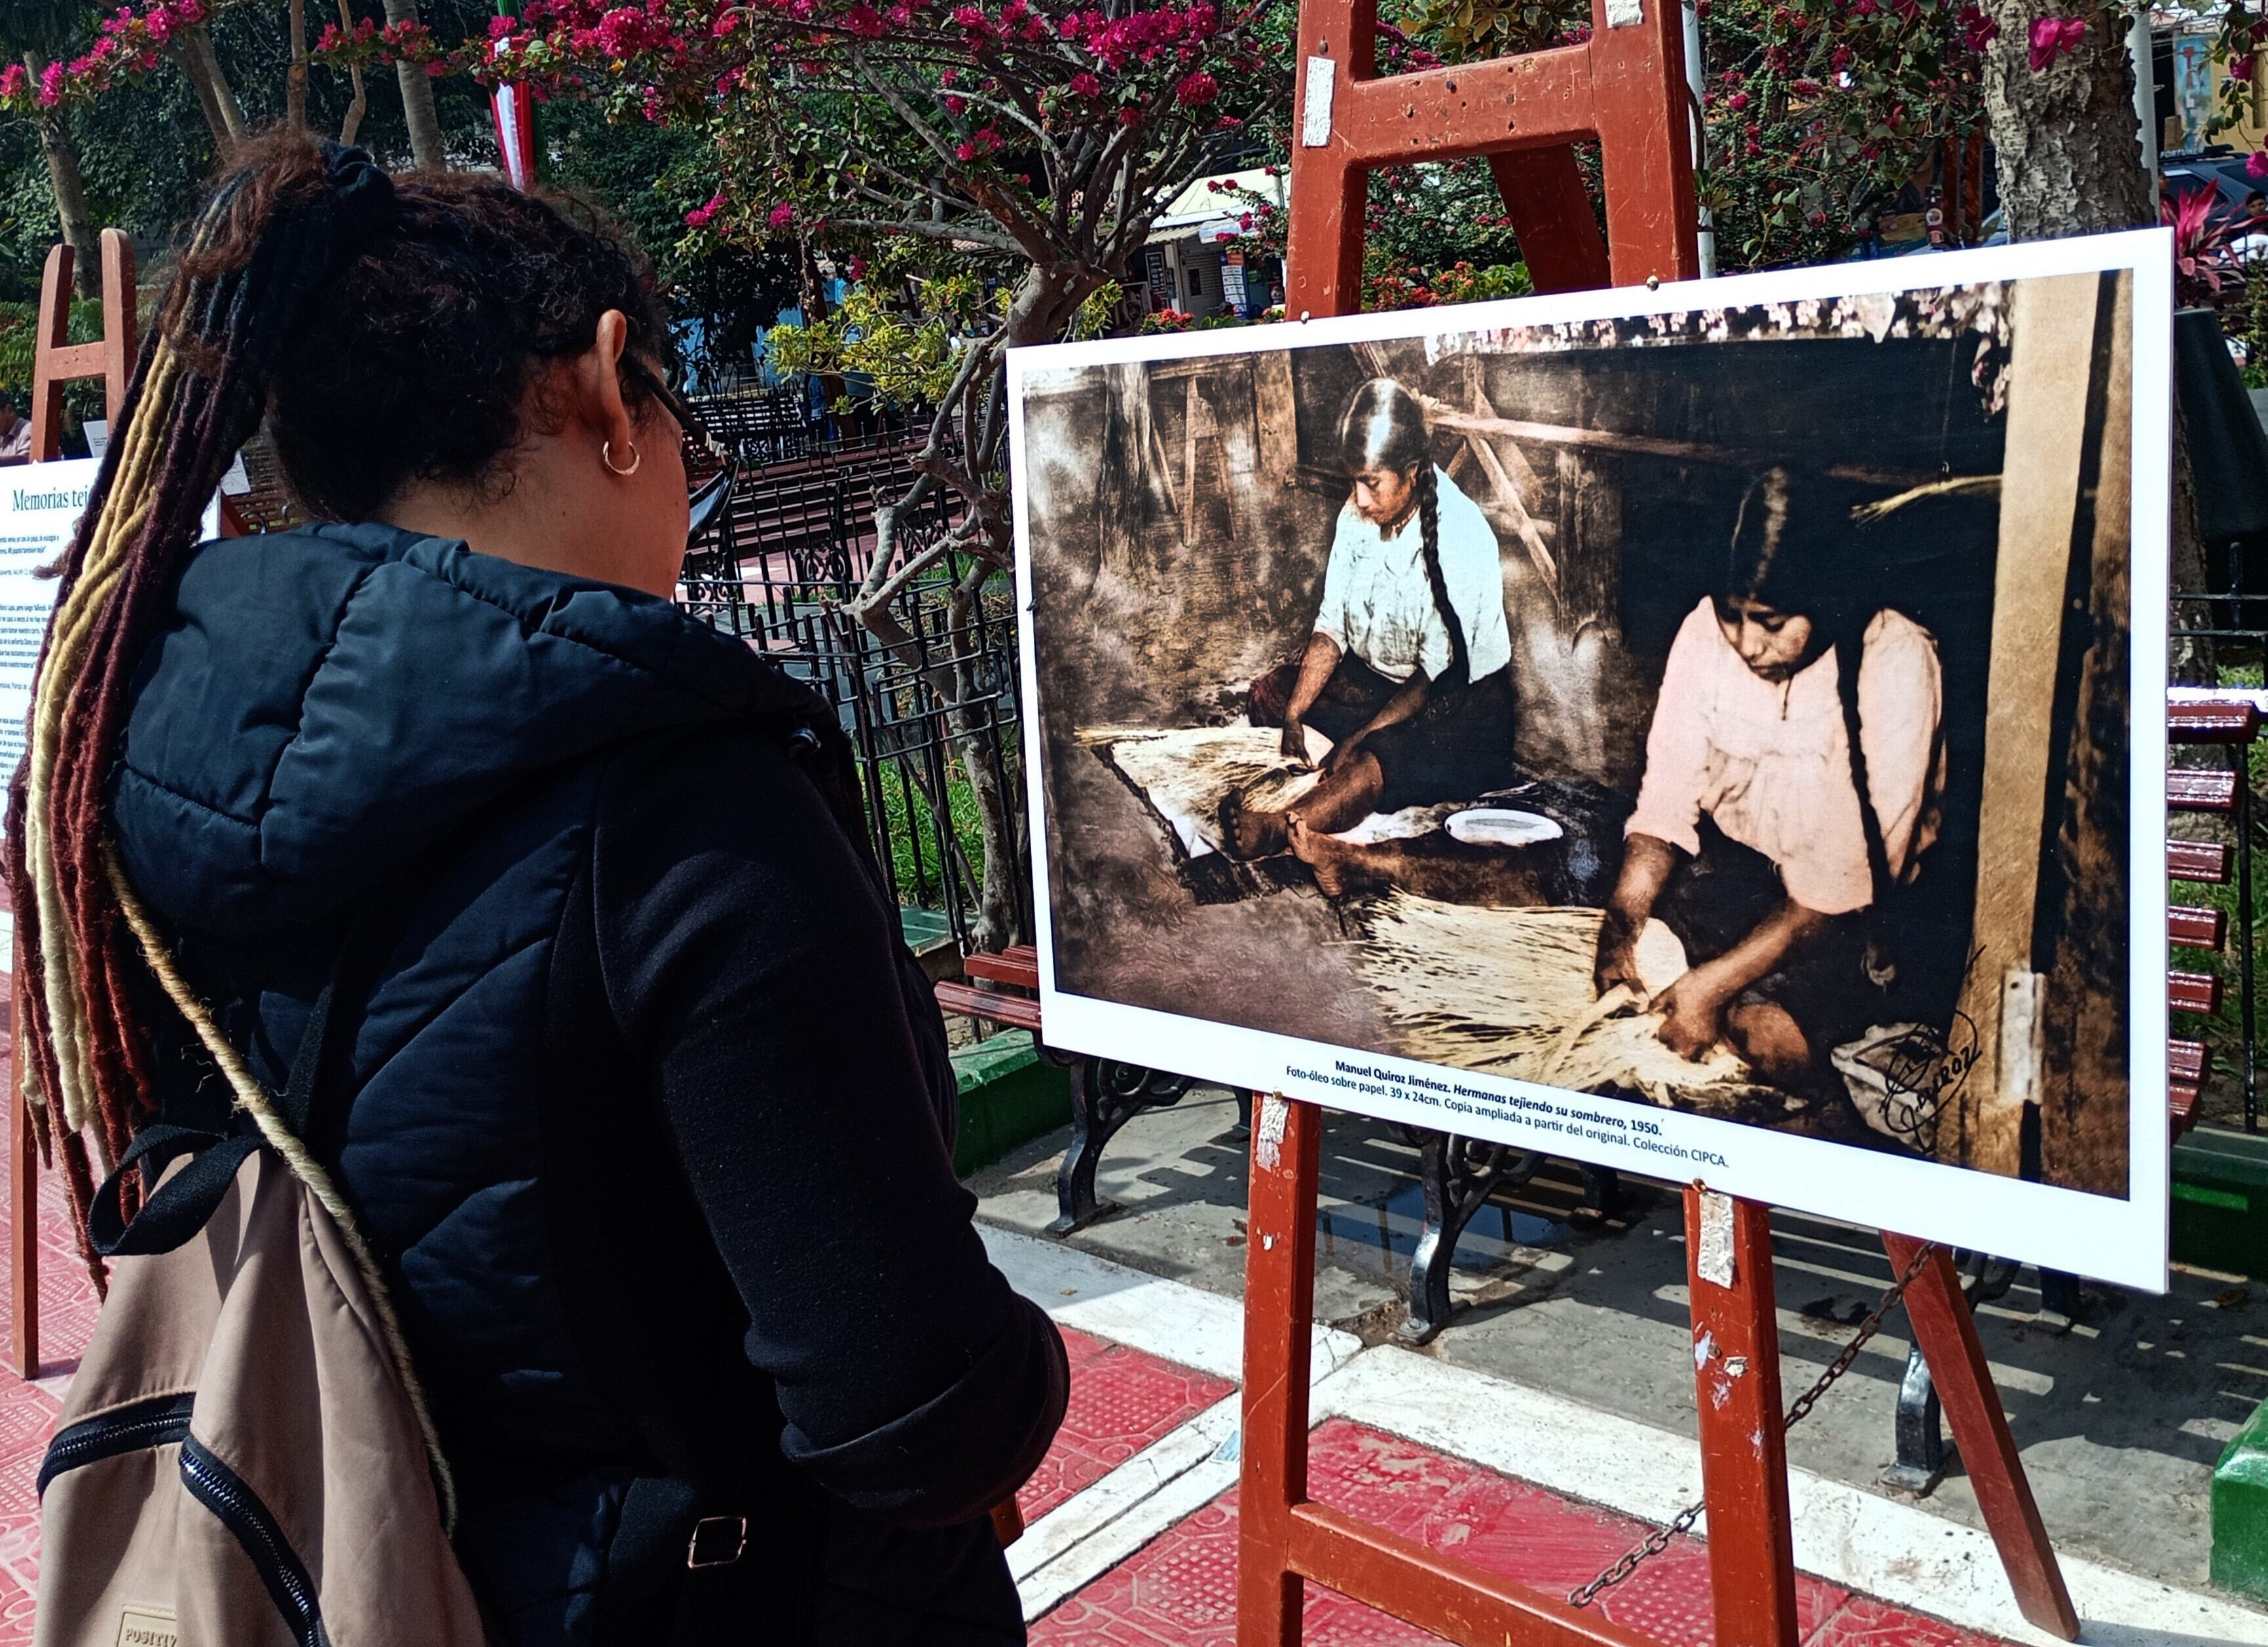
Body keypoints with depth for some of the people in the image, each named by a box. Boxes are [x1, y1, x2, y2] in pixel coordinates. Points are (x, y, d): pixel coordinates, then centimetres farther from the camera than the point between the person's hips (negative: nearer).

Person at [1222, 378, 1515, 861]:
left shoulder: (1460, 536, -23)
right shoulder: (1357, 513, -3)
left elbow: (1441, 674, -23)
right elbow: (1332, 626, -2)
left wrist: (1357, 738, -27)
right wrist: (1294, 714, -16)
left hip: (1461, 700, -9)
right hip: (1376, 678, 9)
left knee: (1380, 757, -37)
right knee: (1271, 690, -5)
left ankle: (1281, 830, -55)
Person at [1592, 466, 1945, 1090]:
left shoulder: (1895, 665, -23)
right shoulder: (1707, 630, -12)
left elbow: (1851, 874, -25)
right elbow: (1667, 799, -9)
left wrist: (1716, 981, -30)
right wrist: (1622, 921, -27)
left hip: (1851, 904, -3)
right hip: (1730, 865, 4)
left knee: (1777, 1037, -24)